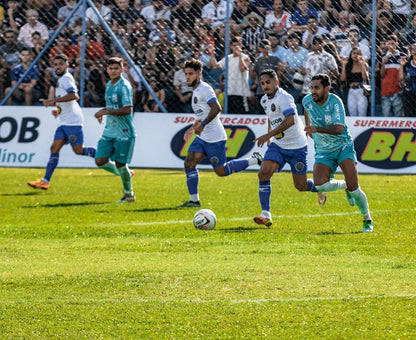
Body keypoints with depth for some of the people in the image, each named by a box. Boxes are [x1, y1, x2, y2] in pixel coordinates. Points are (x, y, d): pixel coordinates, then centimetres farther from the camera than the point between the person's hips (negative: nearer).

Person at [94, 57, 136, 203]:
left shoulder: (124, 86, -14)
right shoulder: (109, 85, 13)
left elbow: (127, 110, -23)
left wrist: (106, 112, -24)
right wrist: (103, 111, 11)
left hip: (124, 132, -8)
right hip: (109, 131, 8)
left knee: (120, 164, -3)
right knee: (100, 161, -2)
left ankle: (128, 194, 16)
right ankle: (125, 174, 23)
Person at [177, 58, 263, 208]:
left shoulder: (205, 89, -15)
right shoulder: (196, 90, 16)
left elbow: (216, 108, -26)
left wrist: (202, 125, -28)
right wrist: (194, 127, 25)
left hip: (214, 138, -9)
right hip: (202, 137, 9)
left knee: (221, 171, -2)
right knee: (189, 163, -4)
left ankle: (254, 160, 11)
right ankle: (194, 200, -1)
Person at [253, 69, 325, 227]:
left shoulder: (284, 98, -22)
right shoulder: (265, 100, 5)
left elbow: (290, 120, -37)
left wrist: (269, 135, -41)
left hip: (296, 146, -6)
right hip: (277, 145, 6)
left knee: (301, 186, 4)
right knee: (263, 173, -19)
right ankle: (266, 214, -19)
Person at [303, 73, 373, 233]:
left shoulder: (335, 102, -20)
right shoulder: (307, 101, -5)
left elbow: (339, 128, -32)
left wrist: (317, 129, -44)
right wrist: (308, 127, 33)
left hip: (343, 147, -4)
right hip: (323, 151, 4)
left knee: (353, 187, -16)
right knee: (320, 184, -23)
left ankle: (367, 220, 8)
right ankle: (344, 185, 11)